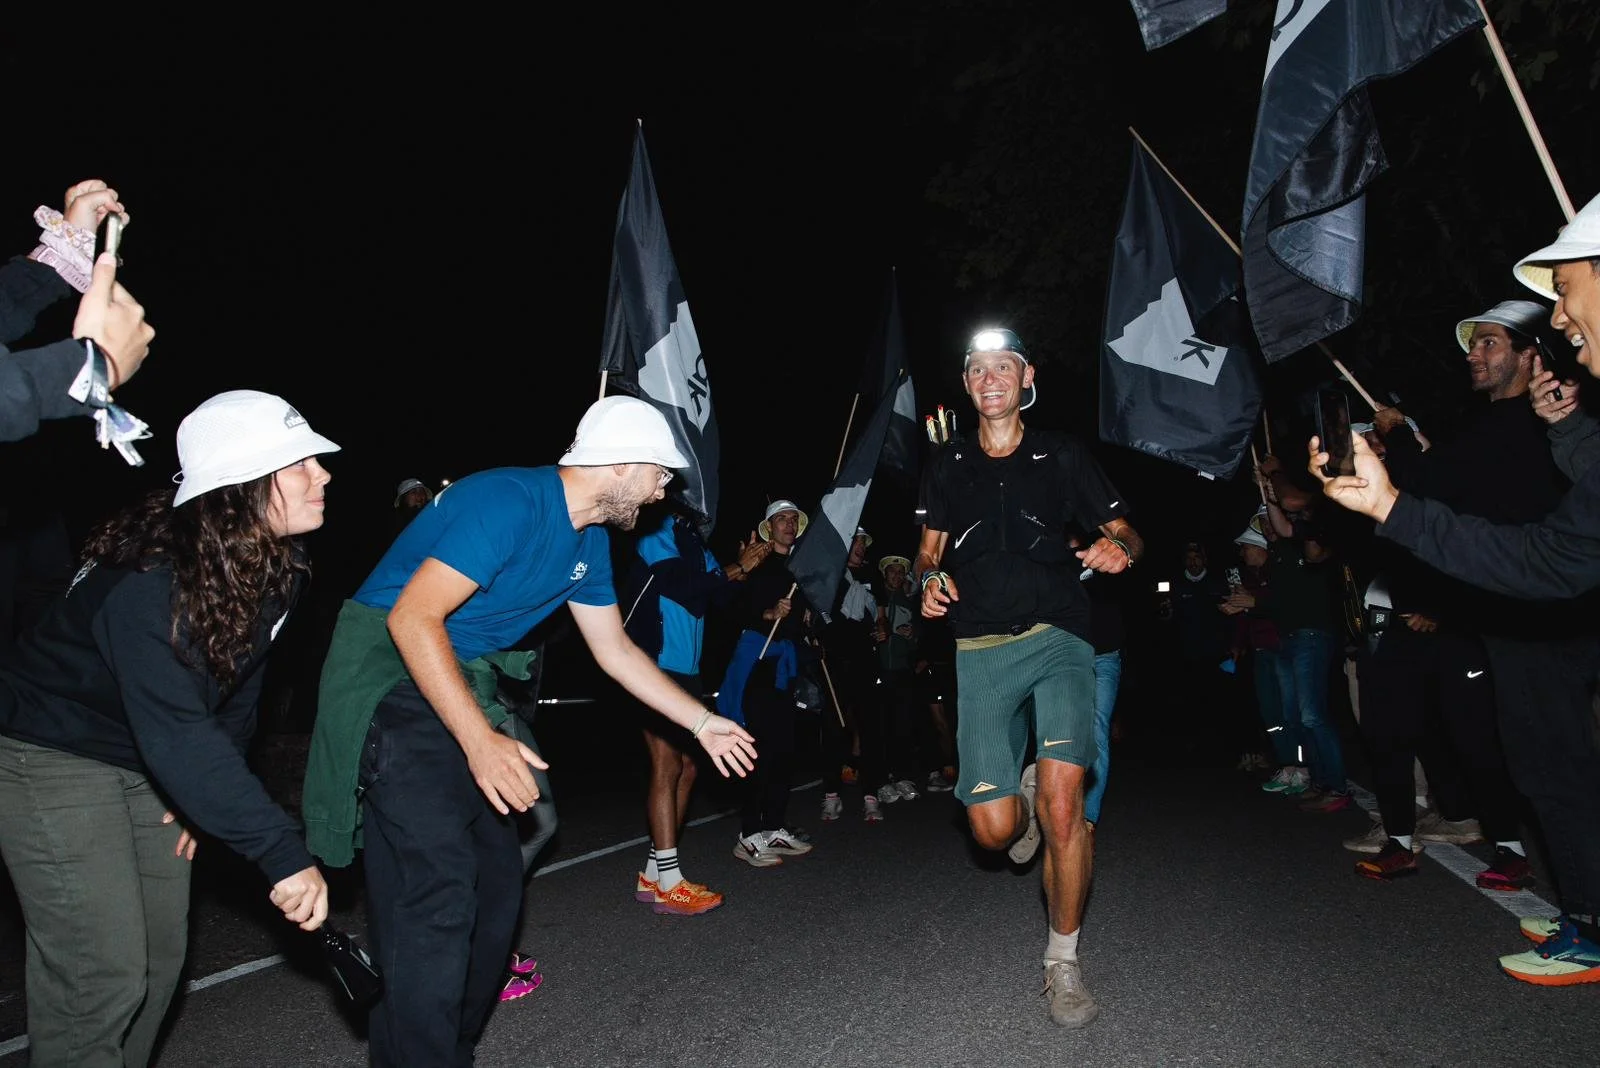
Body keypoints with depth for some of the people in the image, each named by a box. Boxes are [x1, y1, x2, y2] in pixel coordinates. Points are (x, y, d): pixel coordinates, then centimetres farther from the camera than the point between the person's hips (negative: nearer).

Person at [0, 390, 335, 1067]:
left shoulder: (279, 567, -9)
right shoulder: (149, 580, -33)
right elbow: (177, 733, -37)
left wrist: (203, 793, -2)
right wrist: (282, 853, -38)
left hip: (149, 762, 7)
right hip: (54, 758, -7)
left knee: (160, 956, 11)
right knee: (105, 976, -7)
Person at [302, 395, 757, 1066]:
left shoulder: (588, 541, 9)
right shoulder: (510, 500, -21)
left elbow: (616, 651, 16)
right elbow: (412, 617, -27)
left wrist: (703, 723, 16)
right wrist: (481, 741, -33)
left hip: (464, 690, 9)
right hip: (395, 679, -9)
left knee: (495, 888, 10)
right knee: (438, 897, -14)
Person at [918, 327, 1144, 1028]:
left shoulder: (1063, 458, 8)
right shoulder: (947, 469, 13)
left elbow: (1126, 534, 12)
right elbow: (929, 550, 20)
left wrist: (1119, 550, -12)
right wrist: (928, 580, -3)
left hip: (1058, 638, -1)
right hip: (981, 649, 2)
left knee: (1062, 797, -21)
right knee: (993, 830, -4)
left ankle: (1062, 962, 2)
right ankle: (1023, 794, 35)